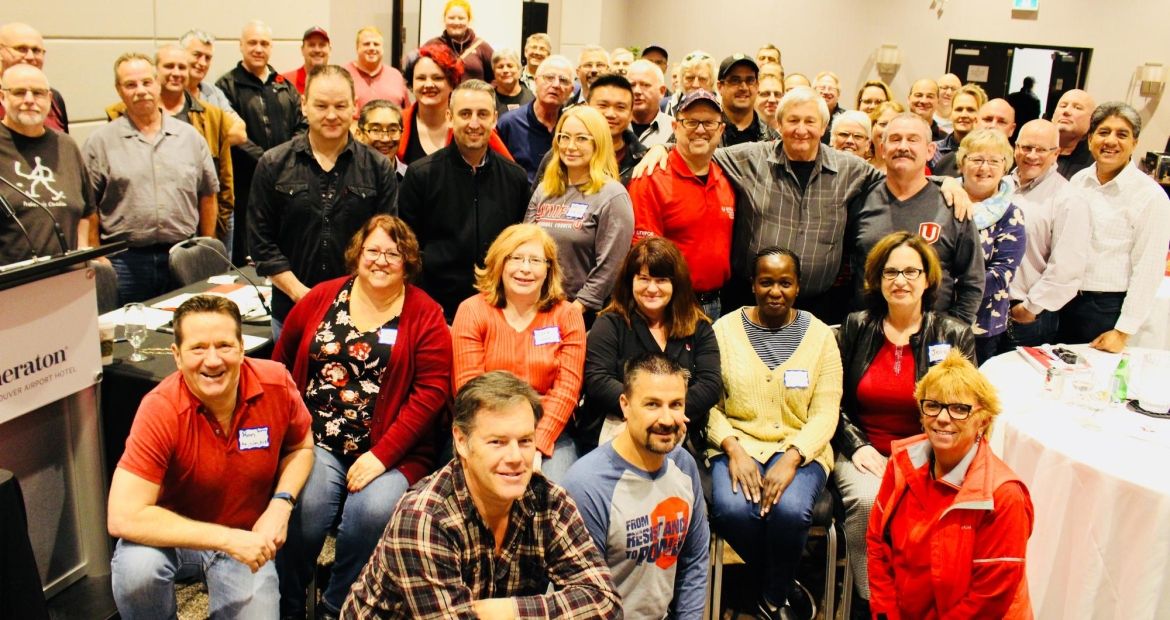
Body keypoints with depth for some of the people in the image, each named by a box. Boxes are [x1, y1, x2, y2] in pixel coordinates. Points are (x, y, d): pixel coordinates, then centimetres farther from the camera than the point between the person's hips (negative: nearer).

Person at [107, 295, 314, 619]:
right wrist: (227, 538, -32)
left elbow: (301, 447, 3)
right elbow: (124, 517, -29)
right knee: (136, 568, -32)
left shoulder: (276, 383, -17)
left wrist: (281, 503, -16)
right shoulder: (161, 409, -25)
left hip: (246, 537, 2)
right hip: (174, 534, -2)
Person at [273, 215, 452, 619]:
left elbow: (432, 390, -7)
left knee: (376, 509, -28)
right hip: (316, 440, 2)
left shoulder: (426, 316, 0)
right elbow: (281, 363, 14)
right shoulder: (320, 299, 9)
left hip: (390, 448, -1)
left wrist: (382, 453, -14)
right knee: (306, 505, -26)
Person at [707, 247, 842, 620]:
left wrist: (791, 459, -17)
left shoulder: (819, 335, 6)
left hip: (800, 451, 0)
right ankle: (784, 589, 0)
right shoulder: (725, 329, 6)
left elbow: (825, 413, -1)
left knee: (789, 510, -32)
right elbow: (709, 404, 0)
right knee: (732, 510, -31)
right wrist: (733, 449, -17)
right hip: (738, 446, 0)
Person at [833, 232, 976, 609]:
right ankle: (868, 600, -10)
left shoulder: (954, 335, 5)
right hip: (865, 452, 1)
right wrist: (857, 446, -6)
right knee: (867, 500, -30)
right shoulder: (856, 327, 7)